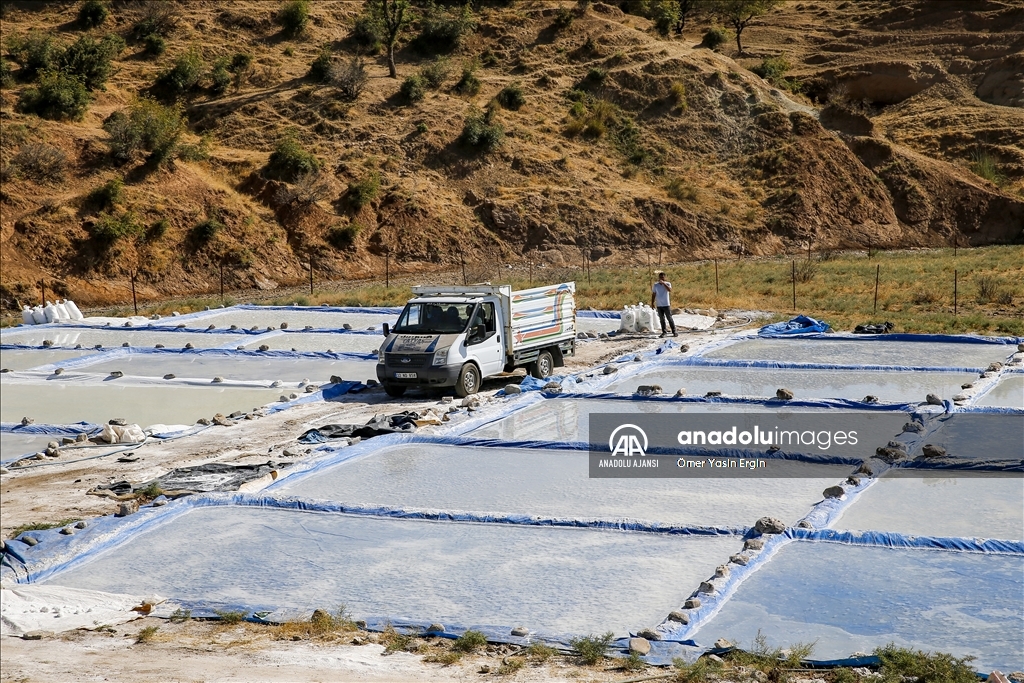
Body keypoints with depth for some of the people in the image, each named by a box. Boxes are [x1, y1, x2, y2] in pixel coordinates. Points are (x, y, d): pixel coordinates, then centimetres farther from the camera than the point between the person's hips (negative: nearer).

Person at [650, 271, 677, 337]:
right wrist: (652, 303, 7)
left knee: (670, 318, -3)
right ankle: (664, 332, 13)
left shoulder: (668, 284, -2)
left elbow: (669, 290, -23)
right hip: (659, 305, 3)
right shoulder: (655, 285, 6)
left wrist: (663, 283, -27)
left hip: (666, 304, -3)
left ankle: (674, 332, 1)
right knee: (661, 319, 6)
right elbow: (653, 294, 12)